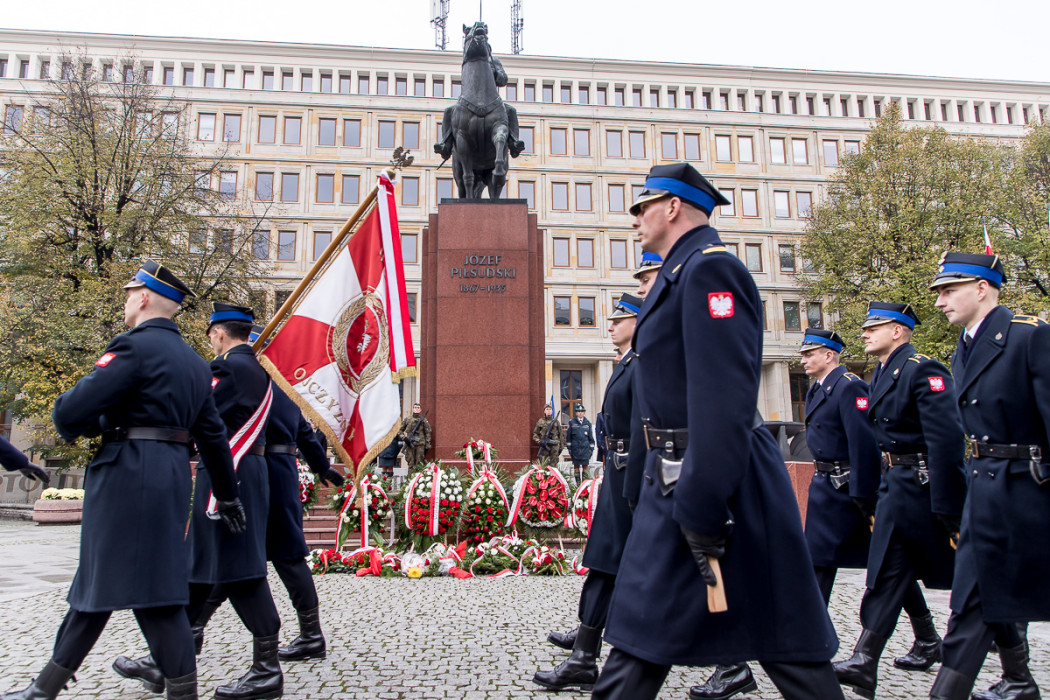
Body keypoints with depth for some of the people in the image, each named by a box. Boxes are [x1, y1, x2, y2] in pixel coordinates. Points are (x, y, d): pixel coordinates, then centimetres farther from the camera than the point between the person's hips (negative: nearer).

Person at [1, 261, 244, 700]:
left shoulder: (134, 346, -10)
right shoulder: (194, 361, 15)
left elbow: (71, 411, -15)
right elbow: (213, 435, 15)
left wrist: (71, 425, 9)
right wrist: (228, 496, 19)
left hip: (130, 472, -9)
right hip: (173, 473, 9)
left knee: (146, 585, -3)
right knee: (97, 577, 18)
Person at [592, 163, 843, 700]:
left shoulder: (710, 268, -14)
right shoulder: (679, 274, 18)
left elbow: (724, 399, -23)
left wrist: (701, 509, -24)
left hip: (714, 485, -10)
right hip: (674, 483, 10)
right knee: (640, 637, 15)